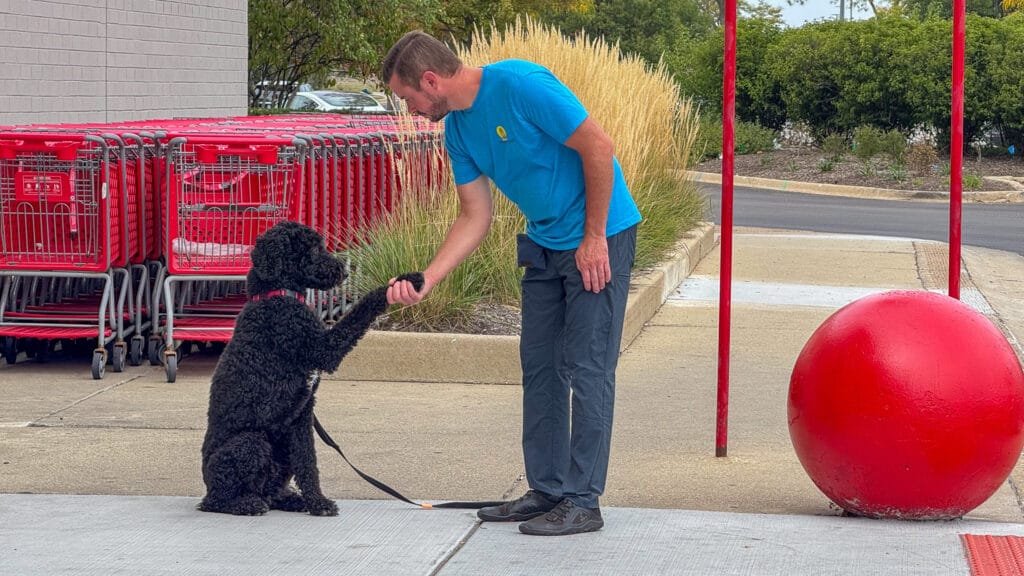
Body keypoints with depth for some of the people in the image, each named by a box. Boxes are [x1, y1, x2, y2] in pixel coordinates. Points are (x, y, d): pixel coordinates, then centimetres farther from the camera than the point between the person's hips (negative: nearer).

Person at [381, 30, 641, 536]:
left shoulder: (519, 85, -24)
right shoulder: (458, 129, 3)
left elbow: (598, 148, -21)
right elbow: (474, 218, 6)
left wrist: (593, 239, -17)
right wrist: (425, 281, -6)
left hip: (599, 237, -9)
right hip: (544, 244, 9)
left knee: (586, 368, -8)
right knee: (539, 366, 9)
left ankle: (584, 502, -4)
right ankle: (548, 490, 17)